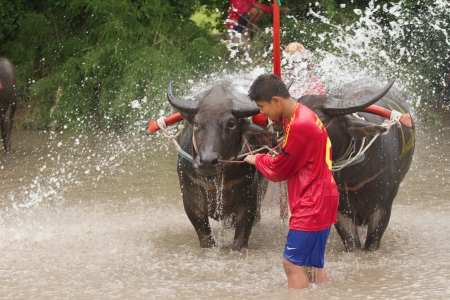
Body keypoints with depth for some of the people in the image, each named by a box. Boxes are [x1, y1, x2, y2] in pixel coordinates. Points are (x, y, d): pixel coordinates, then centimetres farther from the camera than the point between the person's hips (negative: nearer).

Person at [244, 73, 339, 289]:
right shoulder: (302, 116, 11)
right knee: (313, 265, 13)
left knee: (293, 264, -8)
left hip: (312, 205, -10)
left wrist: (257, 160, 6)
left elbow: (279, 170, -11)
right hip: (317, 202, 10)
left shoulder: (300, 125, -22)